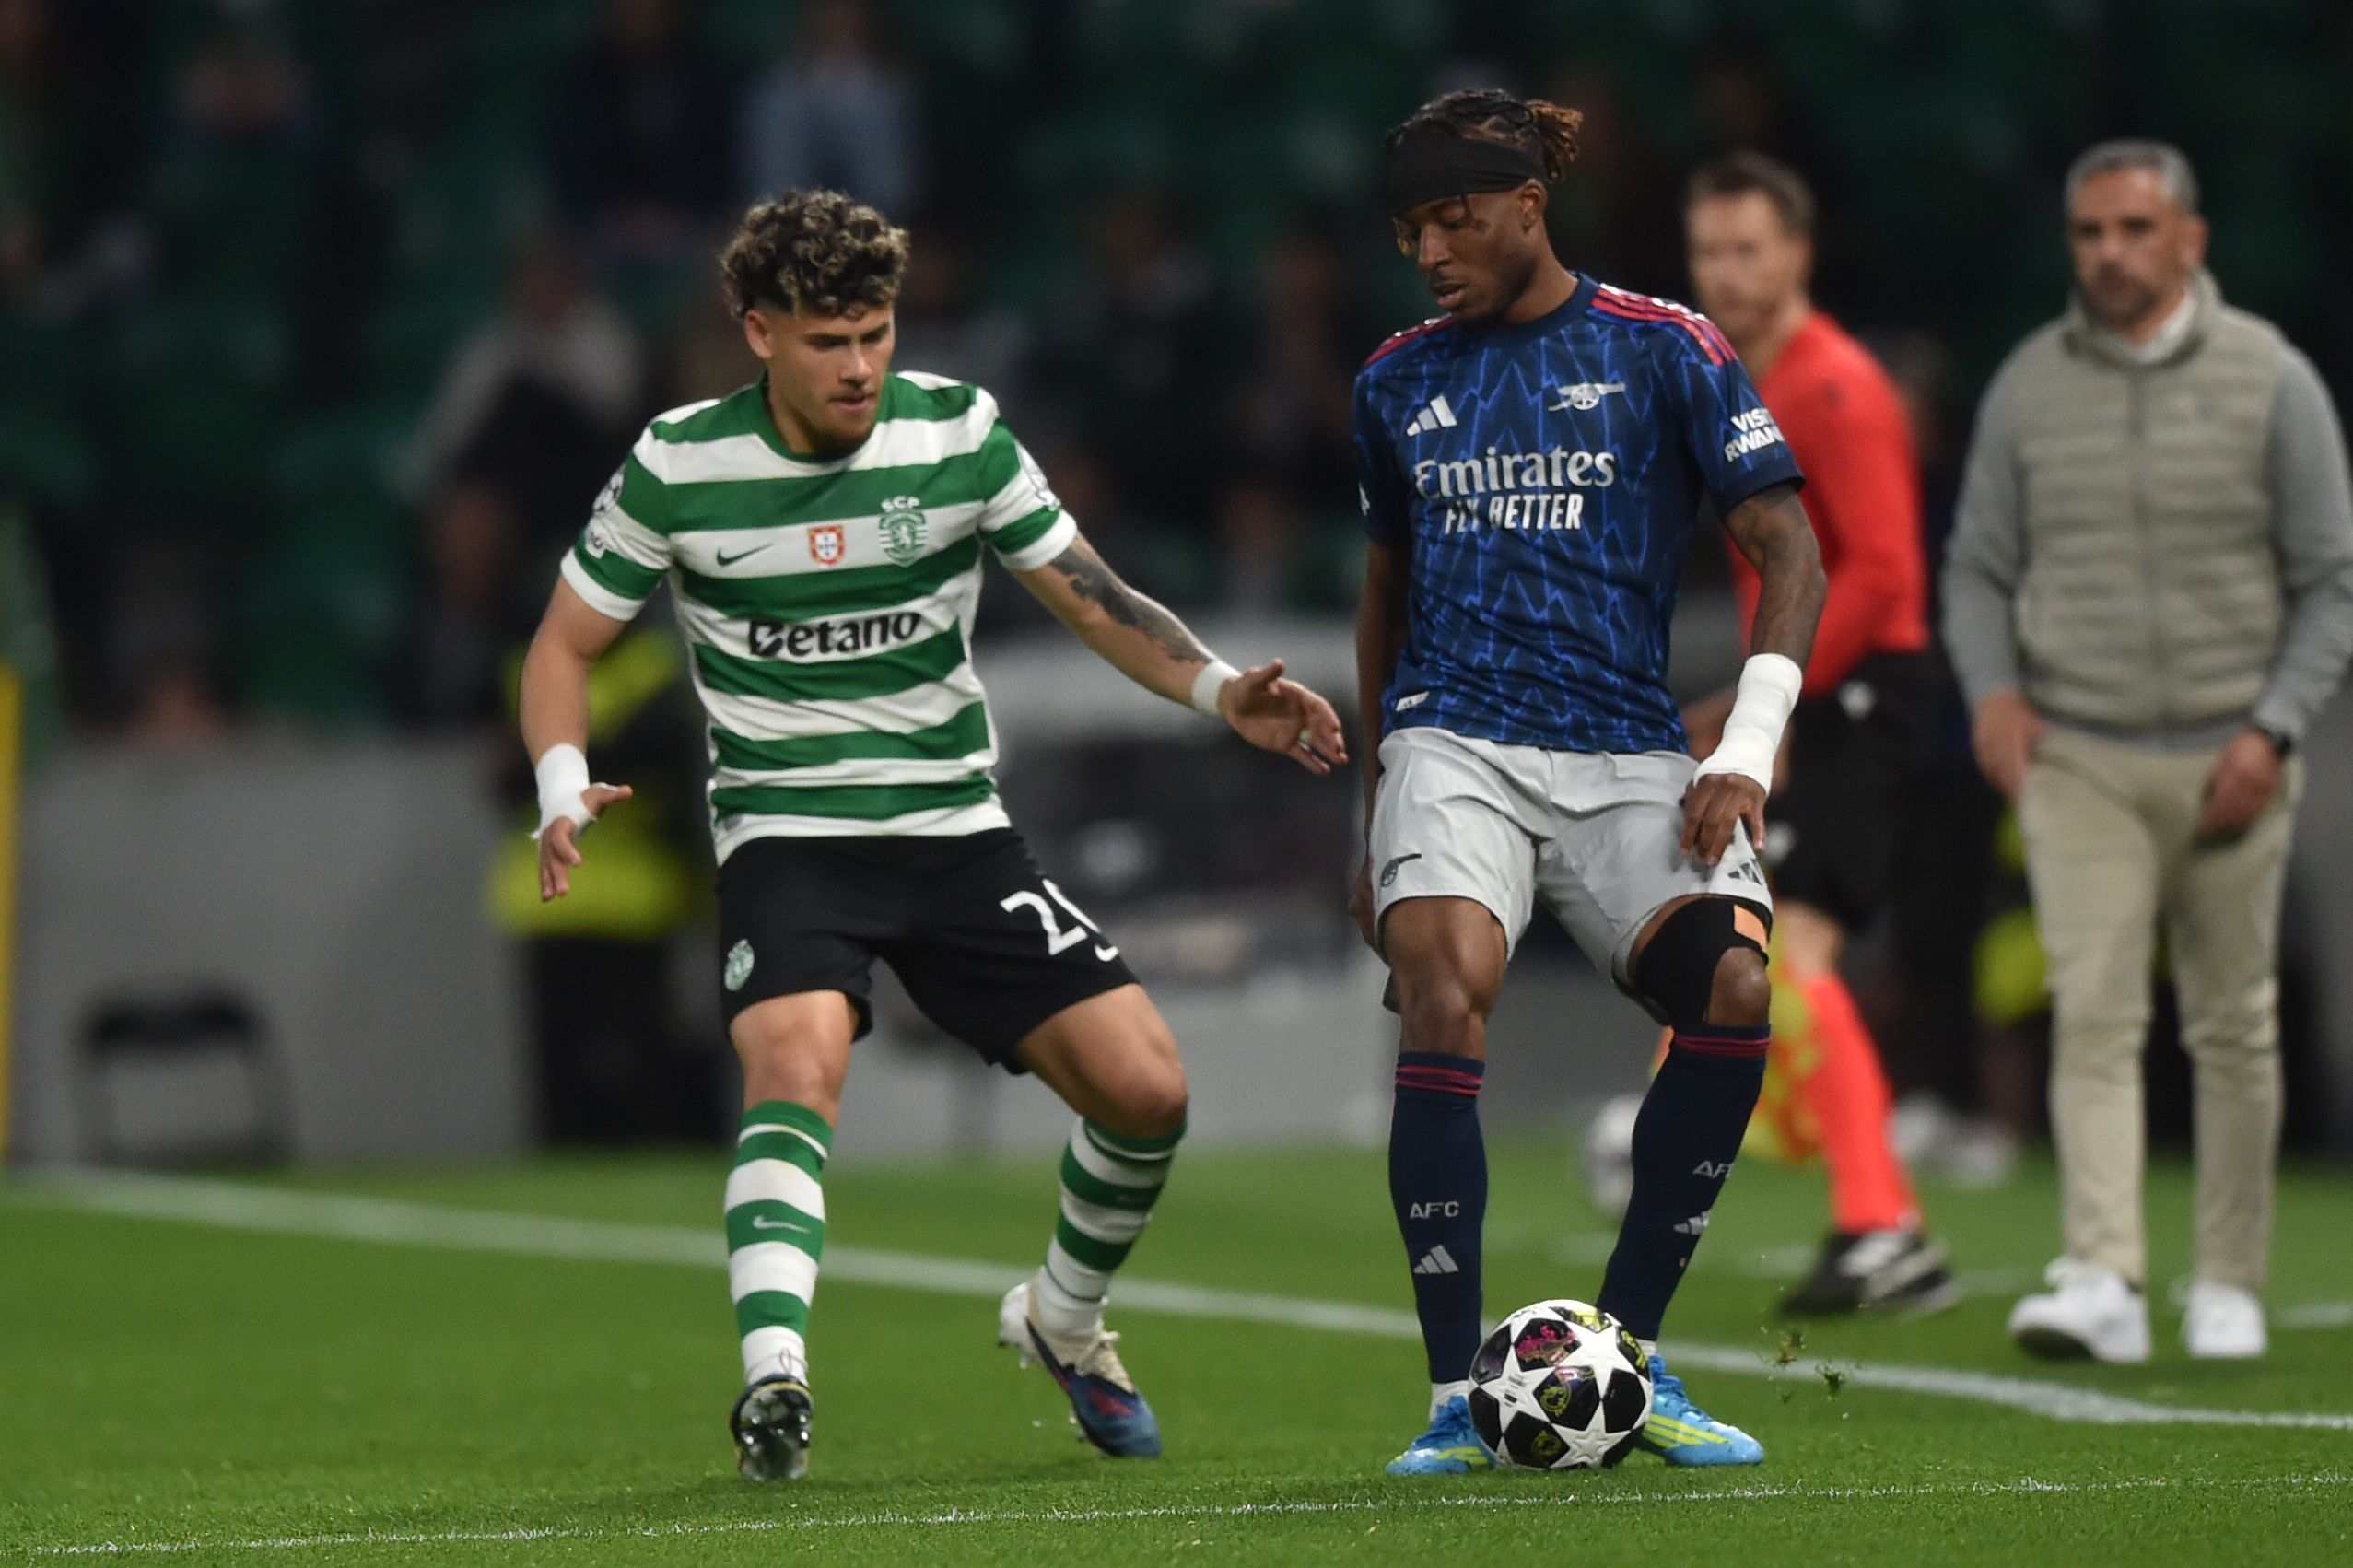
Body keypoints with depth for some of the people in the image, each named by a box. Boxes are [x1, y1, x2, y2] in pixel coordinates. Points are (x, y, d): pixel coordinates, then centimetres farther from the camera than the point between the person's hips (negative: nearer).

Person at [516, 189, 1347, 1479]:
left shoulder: (958, 431, -3)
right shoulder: (679, 466, -7)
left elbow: (1093, 600, 3)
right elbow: (566, 646, 3)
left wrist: (1218, 689, -15)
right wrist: (564, 792, -17)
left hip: (955, 828, 3)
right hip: (786, 835, -3)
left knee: (1145, 1089, -7)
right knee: (797, 1071, -32)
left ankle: (1062, 1318, 21)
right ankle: (774, 1380, -44)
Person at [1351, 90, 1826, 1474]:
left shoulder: (1662, 351, 3)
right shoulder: (1400, 379, 14)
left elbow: (1790, 553, 1)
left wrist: (1747, 752, -10)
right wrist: (1376, 815, 24)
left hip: (1628, 756, -1)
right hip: (1453, 747, 1)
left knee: (1733, 988, -24)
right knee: (1445, 999, -25)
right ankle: (1459, 1400, -20)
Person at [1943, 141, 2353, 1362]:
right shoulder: (2027, 387, 4)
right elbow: (1978, 566, 12)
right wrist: (1992, 688, -6)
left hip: (2228, 762, 0)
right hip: (2075, 757, 0)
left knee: (2233, 1027, 6)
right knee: (2092, 1016, -13)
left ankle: (2230, 1283, 18)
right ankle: (2102, 1281, -21)